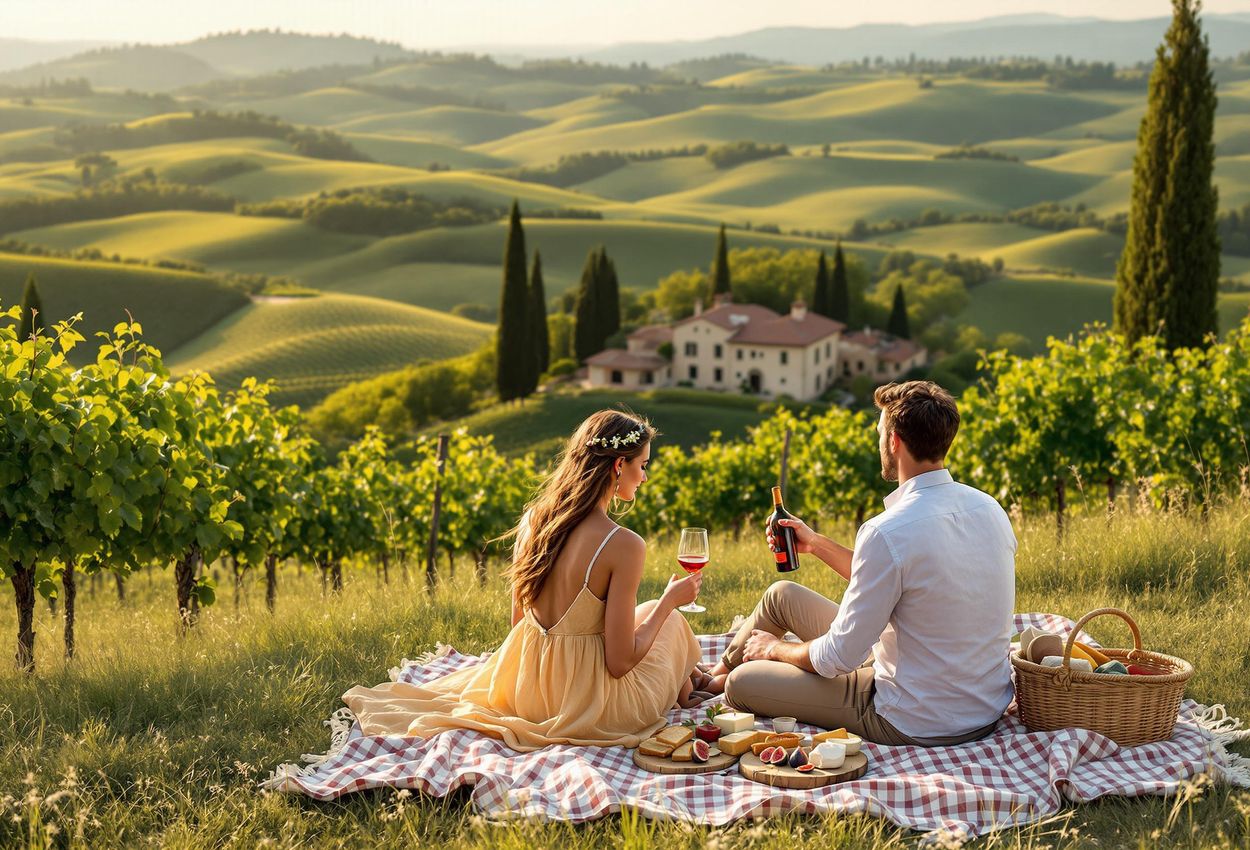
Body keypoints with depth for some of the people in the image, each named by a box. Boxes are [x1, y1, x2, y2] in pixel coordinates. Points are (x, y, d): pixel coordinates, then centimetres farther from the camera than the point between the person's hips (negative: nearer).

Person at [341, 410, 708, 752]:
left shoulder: (533, 519, -4)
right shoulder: (624, 545, -24)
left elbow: (519, 621, 7)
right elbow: (620, 662, -20)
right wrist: (670, 599, -7)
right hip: (588, 703, -6)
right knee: (669, 618, 24)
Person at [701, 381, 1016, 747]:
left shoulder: (888, 532, -27)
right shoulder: (989, 508, 0)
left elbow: (839, 658, -20)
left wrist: (775, 648, 1)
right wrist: (817, 544, 21)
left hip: (920, 726, -8)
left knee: (742, 683, 6)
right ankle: (712, 676, 45)